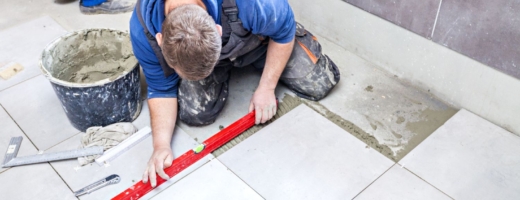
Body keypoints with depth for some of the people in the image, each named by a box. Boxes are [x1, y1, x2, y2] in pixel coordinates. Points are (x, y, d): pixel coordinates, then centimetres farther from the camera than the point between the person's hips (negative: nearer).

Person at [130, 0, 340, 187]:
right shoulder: (143, 29, -35)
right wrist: (161, 145, -30)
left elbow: (284, 30, -21)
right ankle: (224, 69, 12)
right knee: (194, 113, -21)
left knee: (319, 84, -7)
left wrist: (266, 88, -19)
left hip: (258, 36, -1)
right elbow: (161, 89, -18)